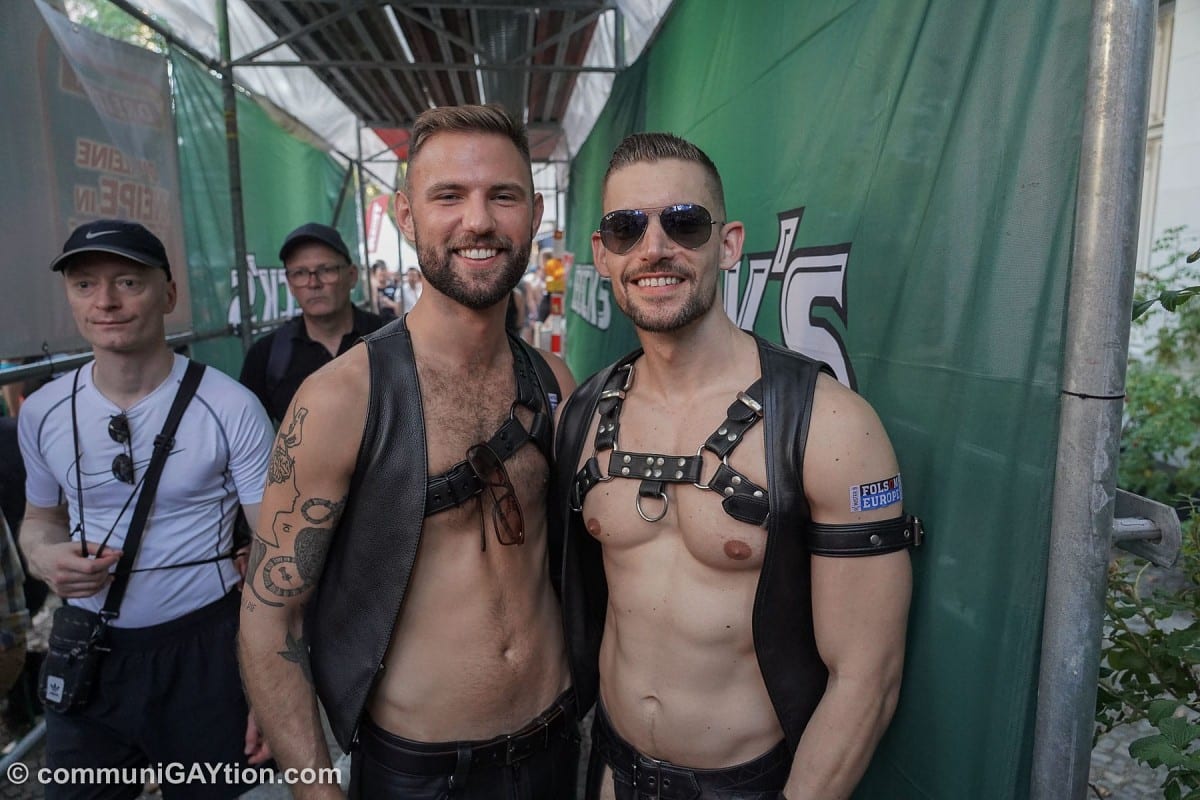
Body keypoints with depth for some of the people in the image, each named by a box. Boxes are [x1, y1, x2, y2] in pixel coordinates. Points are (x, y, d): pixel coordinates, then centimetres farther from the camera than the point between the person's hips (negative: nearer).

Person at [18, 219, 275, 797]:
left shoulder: (231, 409, -15)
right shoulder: (41, 413, -1)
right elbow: (39, 518, 16)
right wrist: (43, 556, -9)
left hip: (205, 652, -3)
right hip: (85, 657, 4)